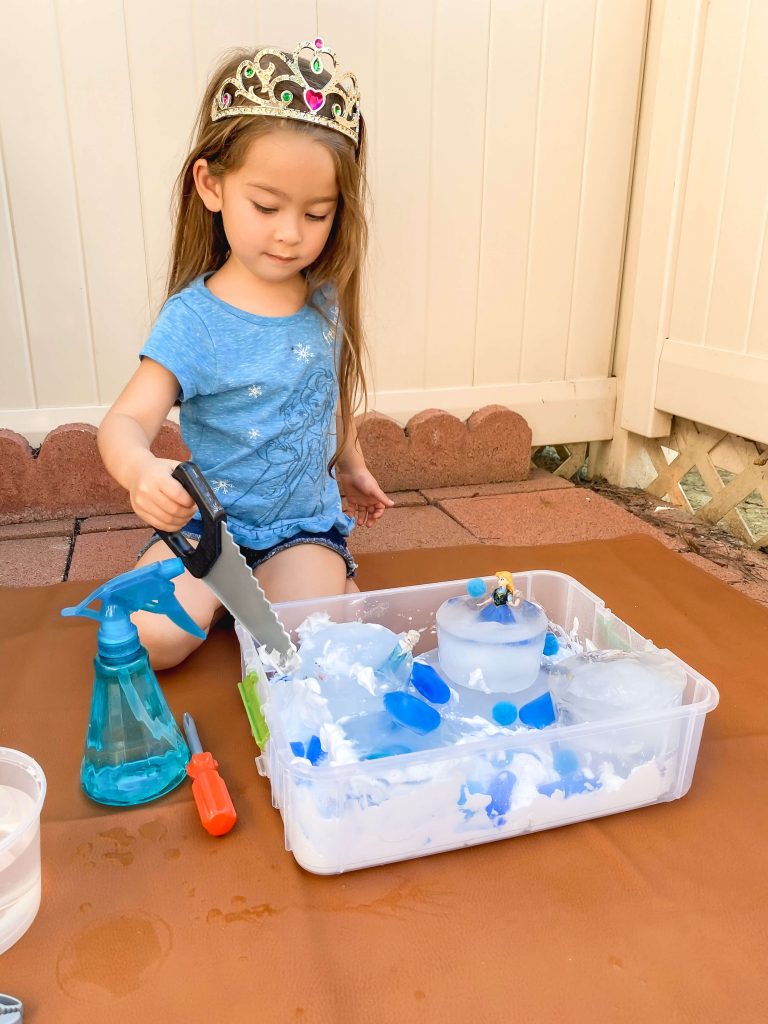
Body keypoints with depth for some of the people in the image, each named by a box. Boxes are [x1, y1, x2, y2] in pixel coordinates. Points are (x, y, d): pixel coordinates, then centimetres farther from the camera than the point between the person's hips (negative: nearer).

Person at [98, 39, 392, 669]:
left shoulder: (327, 299, -2)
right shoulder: (194, 319, -16)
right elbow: (127, 420, -23)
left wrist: (352, 466, 28)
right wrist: (141, 470, -47)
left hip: (306, 521, 2)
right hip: (210, 520, -1)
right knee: (152, 637, -20)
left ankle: (332, 577, 11)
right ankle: (225, 590, 10)